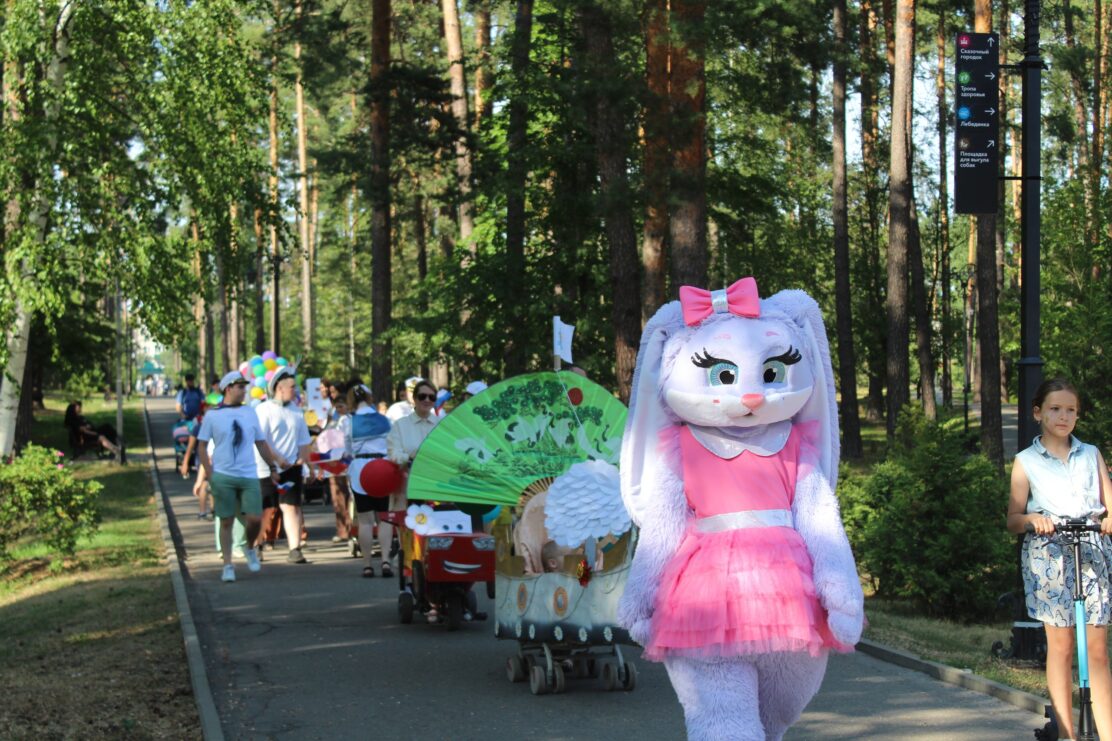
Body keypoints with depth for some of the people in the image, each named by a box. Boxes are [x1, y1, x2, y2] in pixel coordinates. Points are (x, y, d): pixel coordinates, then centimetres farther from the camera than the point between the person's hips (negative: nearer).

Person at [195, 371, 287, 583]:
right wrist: (209, 474, -5)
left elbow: (261, 443, 16)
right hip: (223, 476, -2)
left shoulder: (250, 413, 10)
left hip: (249, 476, 2)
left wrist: (274, 465, 12)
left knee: (254, 518, -6)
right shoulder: (212, 415, 0)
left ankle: (250, 549, 24)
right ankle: (228, 565, 11)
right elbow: (202, 446, 3)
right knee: (226, 521, 2)